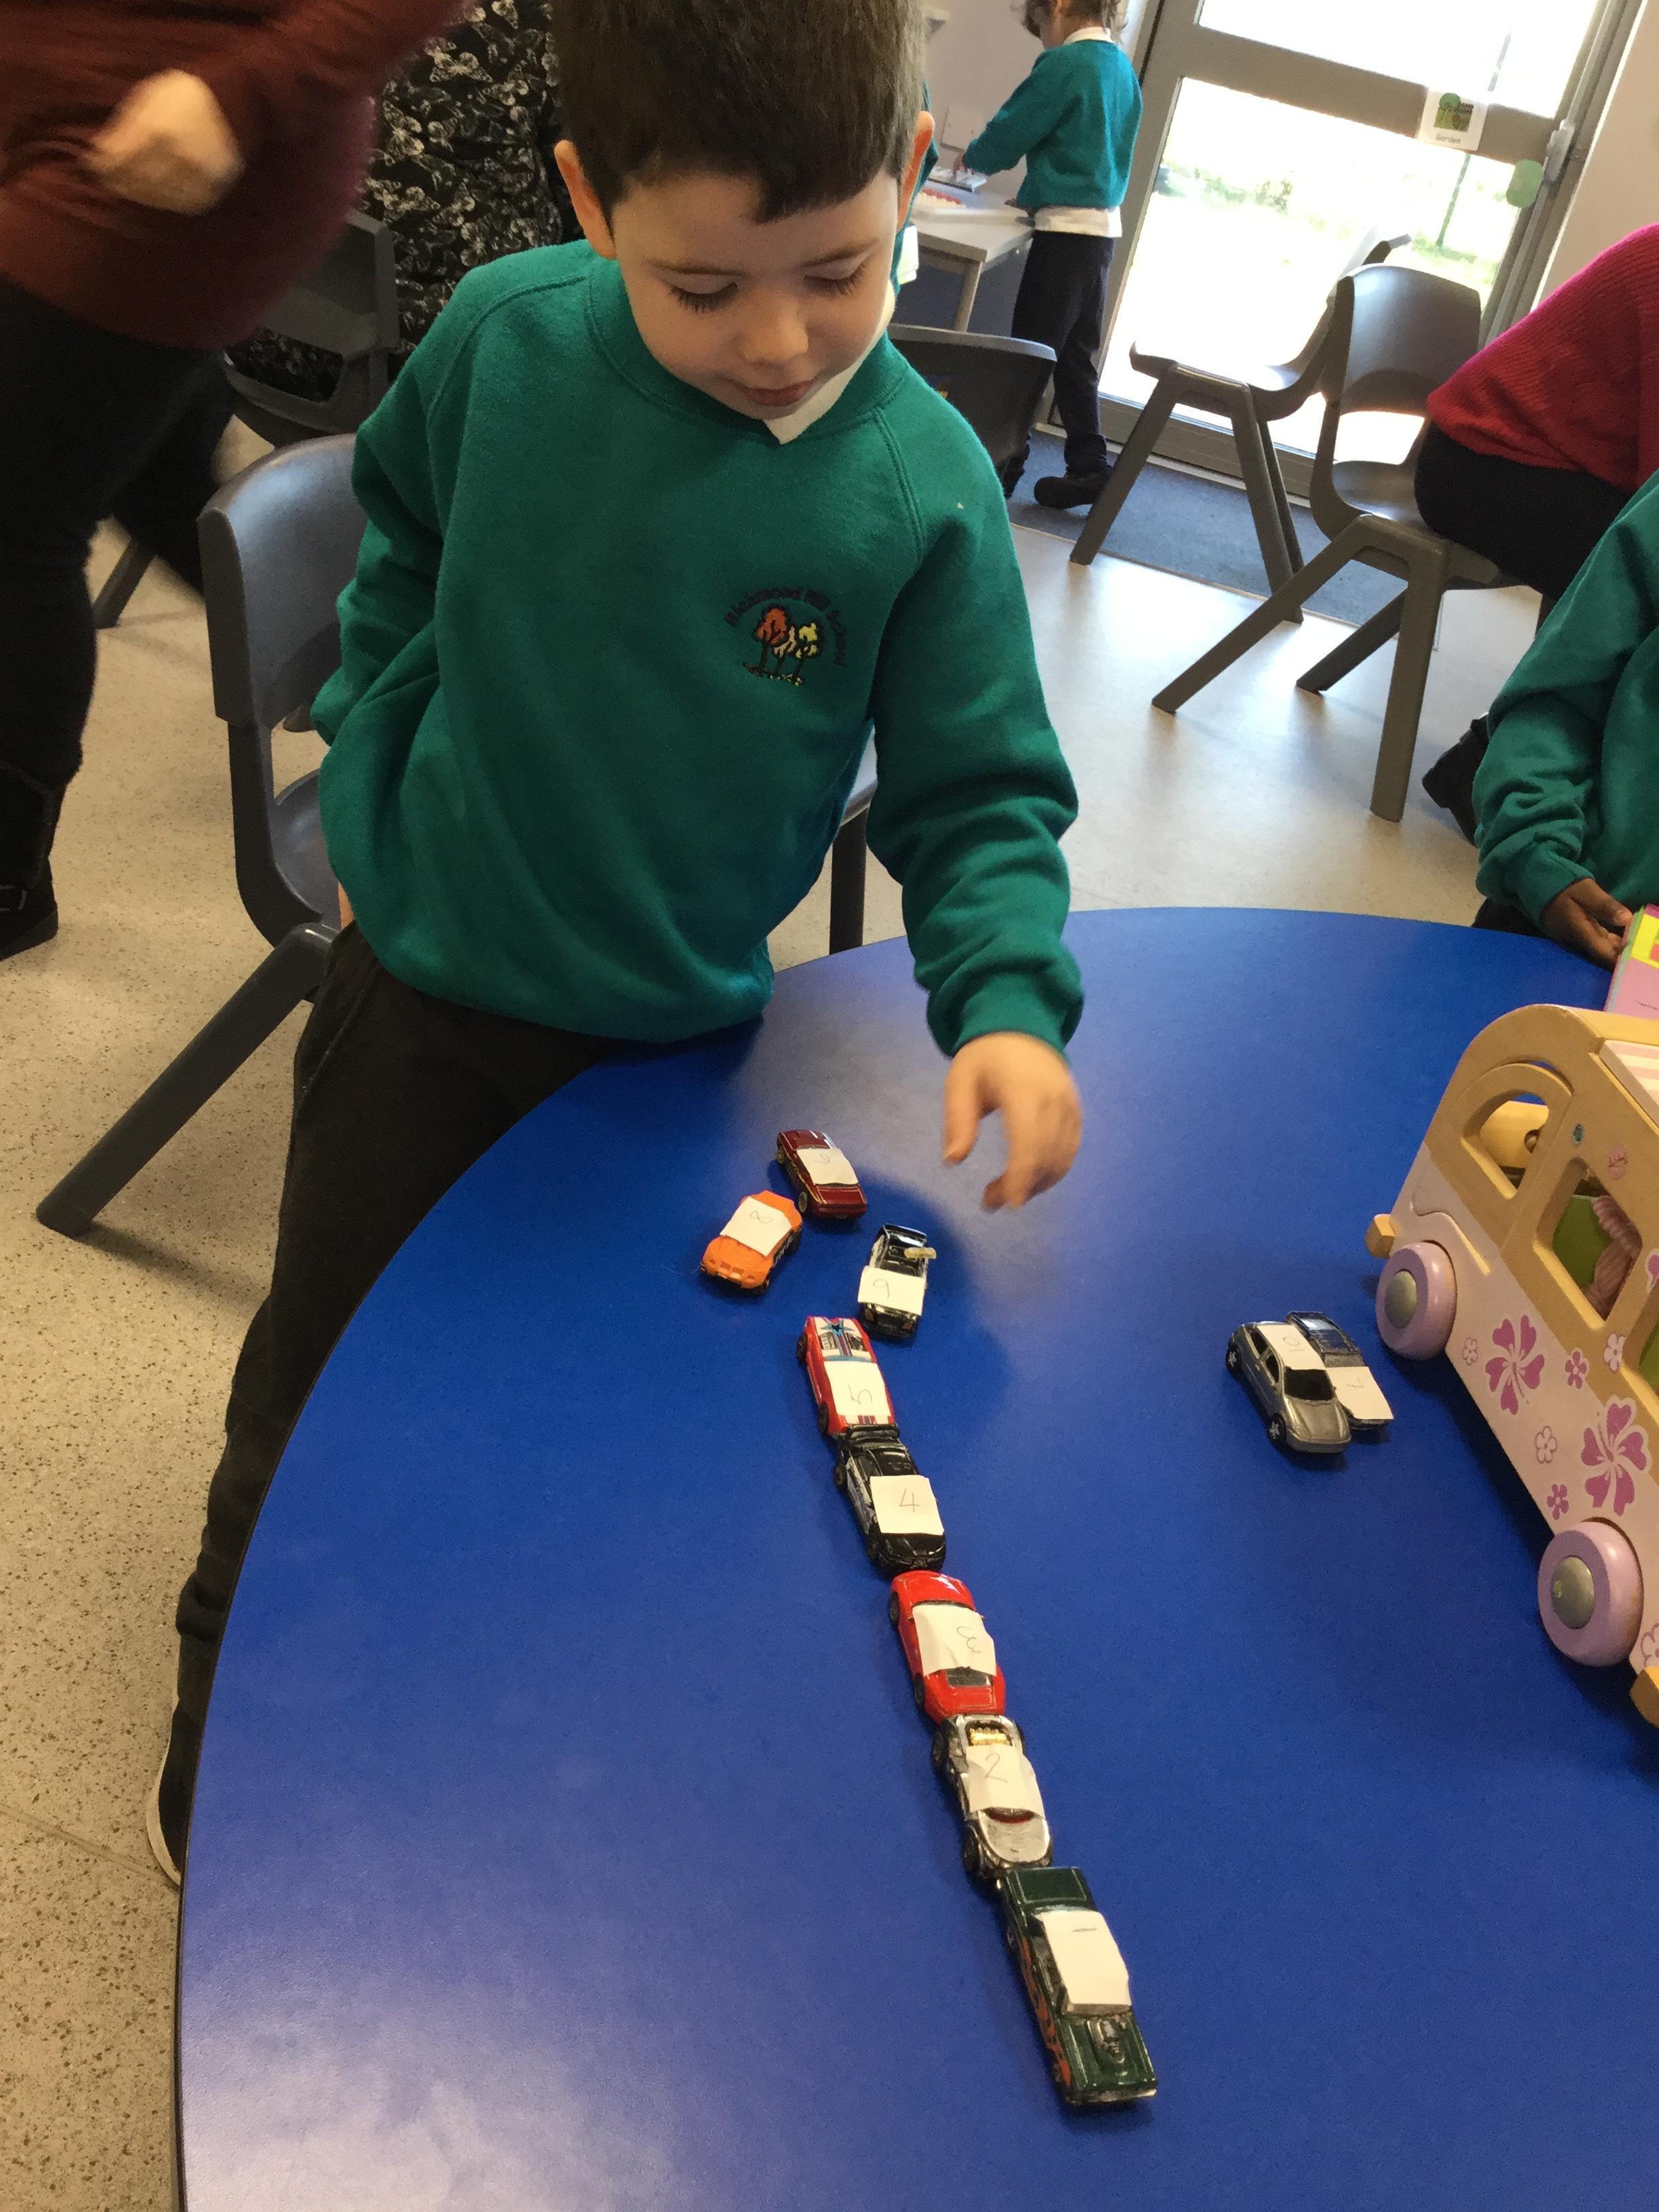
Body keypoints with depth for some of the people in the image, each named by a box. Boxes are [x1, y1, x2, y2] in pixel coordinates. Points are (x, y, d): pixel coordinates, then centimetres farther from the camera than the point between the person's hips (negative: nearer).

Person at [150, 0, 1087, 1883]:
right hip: (424, 981, 1)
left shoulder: (924, 487, -17)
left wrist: (1005, 1000, -26)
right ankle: (229, 1720, 41)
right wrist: (370, 789, 6)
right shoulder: (506, 337, -13)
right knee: (316, 1392, 15)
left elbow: (978, 796, -11)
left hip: (679, 1035, 0)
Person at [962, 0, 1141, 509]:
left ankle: (1002, 464, 2)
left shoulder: (1065, 63, -11)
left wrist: (973, 157, 13)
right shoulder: (1124, 71, 13)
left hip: (1067, 227, -8)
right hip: (1104, 224, 8)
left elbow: (1011, 130, -7)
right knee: (1075, 353, 11)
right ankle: (1088, 468, 11)